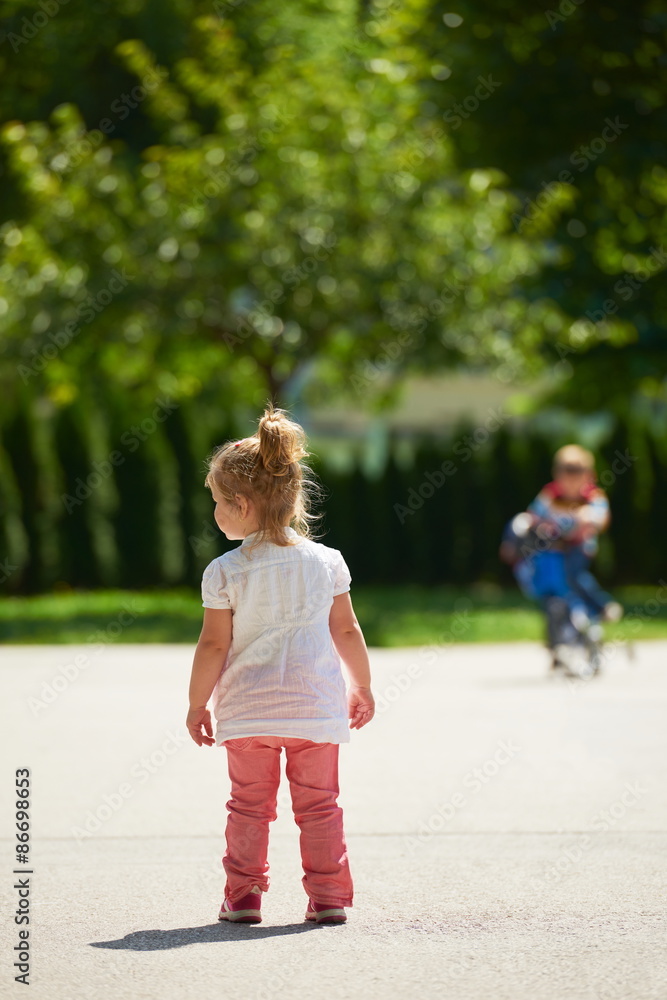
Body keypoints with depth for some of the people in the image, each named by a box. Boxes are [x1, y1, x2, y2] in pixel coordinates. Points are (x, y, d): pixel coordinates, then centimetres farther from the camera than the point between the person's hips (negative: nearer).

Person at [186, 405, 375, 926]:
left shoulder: (225, 572, -9)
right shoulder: (326, 562, 0)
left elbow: (214, 645, -8)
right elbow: (347, 632, 6)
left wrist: (198, 704, 3)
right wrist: (363, 688, 18)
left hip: (248, 711, -2)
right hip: (317, 707, 2)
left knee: (249, 805, 10)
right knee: (319, 804, 9)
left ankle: (243, 895, 10)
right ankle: (329, 896, 7)